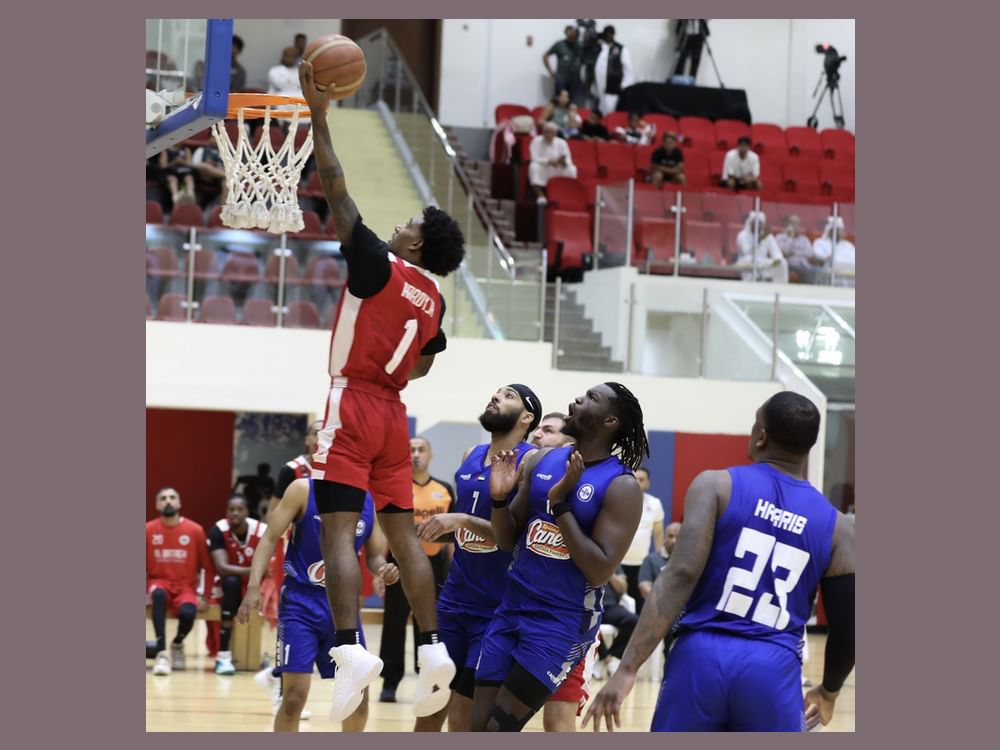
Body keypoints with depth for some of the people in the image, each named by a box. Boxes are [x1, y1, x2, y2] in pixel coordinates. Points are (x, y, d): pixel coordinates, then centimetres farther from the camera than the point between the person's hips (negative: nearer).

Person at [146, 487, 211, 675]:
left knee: (187, 613, -33)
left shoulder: (195, 530, -1)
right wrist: (145, 592, -5)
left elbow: (204, 566, 5)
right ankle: (161, 652, -37)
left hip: (186, 587, 0)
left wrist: (202, 595, -2)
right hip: (159, 582, 0)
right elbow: (144, 565, 6)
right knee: (158, 595, -38)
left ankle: (177, 644, 5)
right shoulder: (149, 530, 1)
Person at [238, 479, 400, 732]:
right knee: (295, 696, -12)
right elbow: (270, 538, -8)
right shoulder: (303, 490, -8)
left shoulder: (370, 502, 2)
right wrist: (254, 586, -20)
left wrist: (383, 570, -14)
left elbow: (374, 555, 11)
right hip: (301, 601, -4)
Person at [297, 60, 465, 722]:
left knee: (338, 529, -12)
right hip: (393, 413, 7)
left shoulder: (378, 264, -7)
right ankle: (433, 649, 6)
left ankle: (351, 649, -26)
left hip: (354, 406, -7)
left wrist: (318, 114, -4)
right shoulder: (433, 300, 12)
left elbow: (336, 188, -8)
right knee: (402, 531, 10)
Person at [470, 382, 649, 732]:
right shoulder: (541, 461, 6)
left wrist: (561, 502, -20)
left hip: (563, 622, -6)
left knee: (500, 729, -11)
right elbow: (507, 540, 12)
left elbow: (600, 571, -18)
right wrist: (499, 498, -8)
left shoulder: (621, 486, -12)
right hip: (512, 609, 6)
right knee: (479, 728, 3)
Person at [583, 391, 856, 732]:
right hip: (774, 672, 1)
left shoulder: (717, 486, 2)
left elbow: (681, 574, -10)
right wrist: (828, 691, 32)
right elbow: (847, 628, 12)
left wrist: (627, 668, -12)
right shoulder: (836, 526, 9)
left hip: (702, 657, 0)